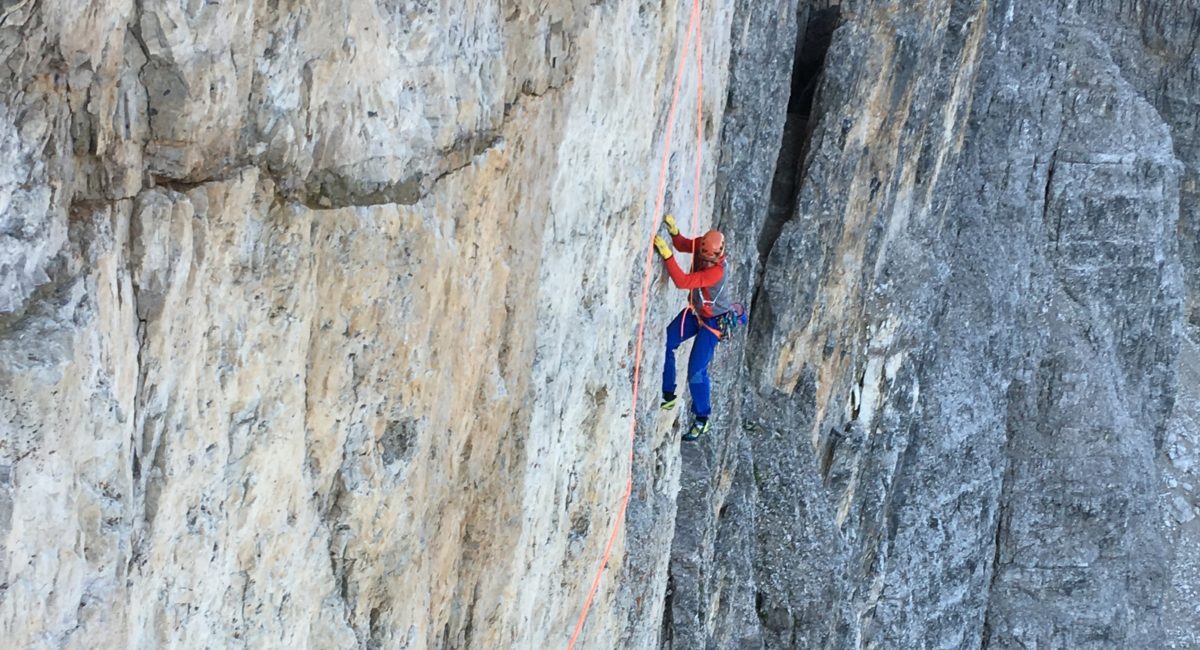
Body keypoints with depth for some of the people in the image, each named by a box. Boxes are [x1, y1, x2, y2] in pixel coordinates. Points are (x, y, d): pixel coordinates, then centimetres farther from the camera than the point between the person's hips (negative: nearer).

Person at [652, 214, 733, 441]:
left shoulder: (717, 272, -38)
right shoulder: (703, 245, -18)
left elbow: (683, 281, -44)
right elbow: (683, 245, 0)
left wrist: (666, 254, -52)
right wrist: (674, 232, -23)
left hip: (712, 320, -8)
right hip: (695, 311, 8)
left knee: (696, 371, -7)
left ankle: (702, 420, 11)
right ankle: (668, 396, 19)